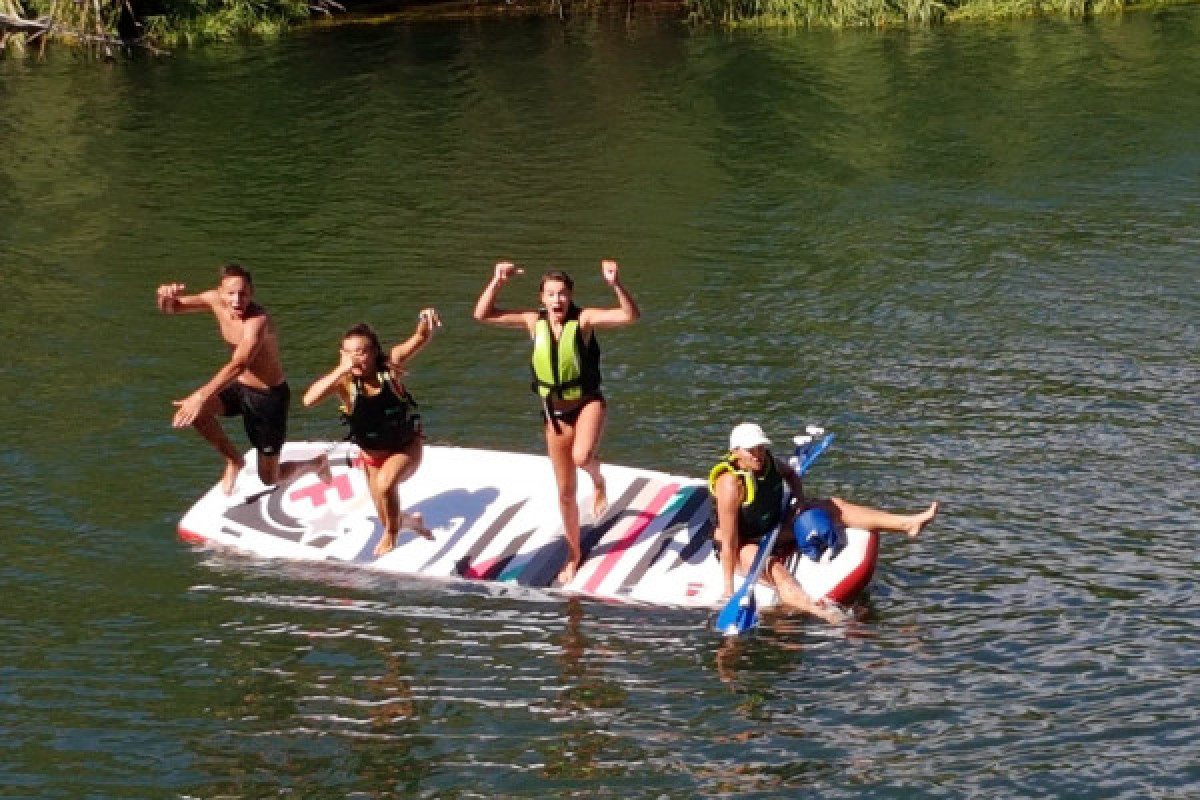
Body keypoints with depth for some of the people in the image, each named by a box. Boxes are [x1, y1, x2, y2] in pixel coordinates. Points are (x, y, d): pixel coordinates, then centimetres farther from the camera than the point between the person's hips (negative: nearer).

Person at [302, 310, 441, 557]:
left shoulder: (389, 365, -24)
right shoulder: (344, 380, -24)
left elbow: (420, 339, -36)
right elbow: (309, 400, -39)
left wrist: (426, 323, -59)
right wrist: (340, 370, -46)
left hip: (407, 447, -2)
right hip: (372, 454, 2)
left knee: (385, 484, -33)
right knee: (389, 516, 15)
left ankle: (391, 533, -2)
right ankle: (410, 520, 55)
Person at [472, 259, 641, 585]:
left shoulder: (584, 319, -14)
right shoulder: (534, 322, -5)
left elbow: (631, 315, -26)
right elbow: (483, 314, -5)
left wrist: (615, 284, -41)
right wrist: (497, 282, -18)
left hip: (588, 403, -4)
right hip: (555, 412, 4)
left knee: (581, 456, -36)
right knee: (565, 491, 12)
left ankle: (598, 480, 2)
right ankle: (574, 554, 32)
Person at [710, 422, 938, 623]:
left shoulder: (769, 462, -7)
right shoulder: (730, 484, -30)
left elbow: (790, 475, 19)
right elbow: (729, 541, -32)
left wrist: (800, 498, -2)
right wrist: (729, 588, -34)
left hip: (773, 532, 8)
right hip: (742, 545, -8)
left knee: (833, 507, 0)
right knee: (775, 570, -39)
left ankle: (909, 523, -9)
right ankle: (818, 611, -69)